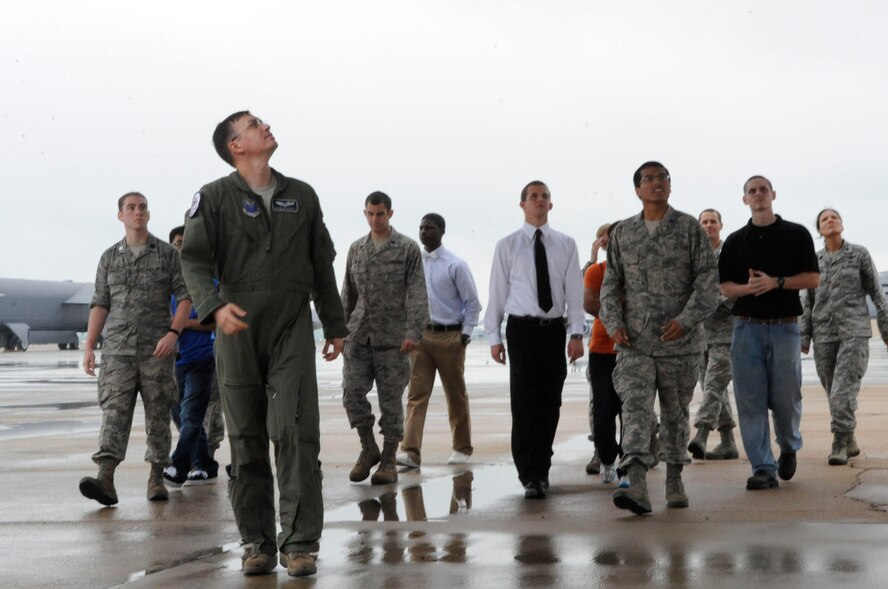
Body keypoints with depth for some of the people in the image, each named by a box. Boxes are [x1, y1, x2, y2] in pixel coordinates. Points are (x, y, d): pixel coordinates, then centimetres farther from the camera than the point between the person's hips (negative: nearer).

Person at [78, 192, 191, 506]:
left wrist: (173, 333, -13)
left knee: (158, 415, 3)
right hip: (117, 350, 1)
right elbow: (100, 304, 12)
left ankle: (156, 478, 12)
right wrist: (89, 347, 4)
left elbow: (185, 296, 1)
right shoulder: (109, 257, 13)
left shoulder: (168, 253, 6)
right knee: (114, 411, -11)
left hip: (157, 350, -1)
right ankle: (105, 478, -23)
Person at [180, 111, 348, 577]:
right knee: (246, 439, 3)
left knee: (296, 433, -9)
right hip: (237, 329, -1)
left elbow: (322, 265, 18)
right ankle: (257, 543, 12)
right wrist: (215, 306, -24)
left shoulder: (302, 196, 14)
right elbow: (194, 259, -6)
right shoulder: (214, 198, 3)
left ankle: (299, 543, -5)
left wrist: (334, 325, 19)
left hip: (293, 328, 1)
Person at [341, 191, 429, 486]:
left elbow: (417, 293, -7)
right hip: (359, 336, 4)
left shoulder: (408, 249, 0)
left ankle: (389, 459, 12)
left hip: (392, 337, -3)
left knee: (391, 400, 1)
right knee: (352, 392, -6)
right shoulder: (356, 249, 14)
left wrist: (414, 331, -17)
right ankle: (368, 448, 13)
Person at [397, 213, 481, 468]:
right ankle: (410, 451, -11)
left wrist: (466, 333, -7)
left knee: (456, 395, 9)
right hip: (419, 335, 3)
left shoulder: (455, 265, -7)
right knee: (416, 394, -5)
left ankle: (462, 449, 23)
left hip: (449, 336, -3)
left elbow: (472, 302, -3)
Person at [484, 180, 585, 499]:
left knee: (550, 404, 7)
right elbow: (497, 292, 4)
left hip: (554, 330, 2)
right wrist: (494, 336, 0)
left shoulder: (566, 244, 8)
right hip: (522, 329, -2)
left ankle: (541, 468, 20)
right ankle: (530, 475, -5)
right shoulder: (507, 246, 4)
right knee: (525, 404, -8)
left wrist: (576, 333, -3)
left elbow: (574, 290, 5)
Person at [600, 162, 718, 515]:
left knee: (675, 413, 10)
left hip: (679, 341, -1)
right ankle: (637, 486, -25)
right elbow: (611, 284, 11)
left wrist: (686, 320, -17)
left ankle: (674, 481, 27)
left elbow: (708, 281, -4)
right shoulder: (622, 233, 9)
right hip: (634, 343, 1)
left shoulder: (690, 228, 1)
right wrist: (613, 323, -5)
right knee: (635, 408, -14)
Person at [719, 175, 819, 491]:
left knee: (786, 397, 1)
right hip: (747, 326, 2)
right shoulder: (735, 241, 11)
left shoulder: (797, 234, 5)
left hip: (784, 326, -2)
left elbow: (813, 278, 0)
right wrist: (747, 287, -11)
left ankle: (789, 448, 29)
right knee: (750, 401, -4)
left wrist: (776, 282, -14)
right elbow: (725, 287, 10)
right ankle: (763, 468, 1)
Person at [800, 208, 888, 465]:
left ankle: (839, 445, -16)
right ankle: (850, 443, 21)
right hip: (824, 335, 3)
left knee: (844, 388, -17)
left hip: (854, 331, -3)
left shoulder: (859, 254, 3)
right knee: (834, 392, 7)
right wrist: (804, 337, 5)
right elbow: (807, 301, 11)